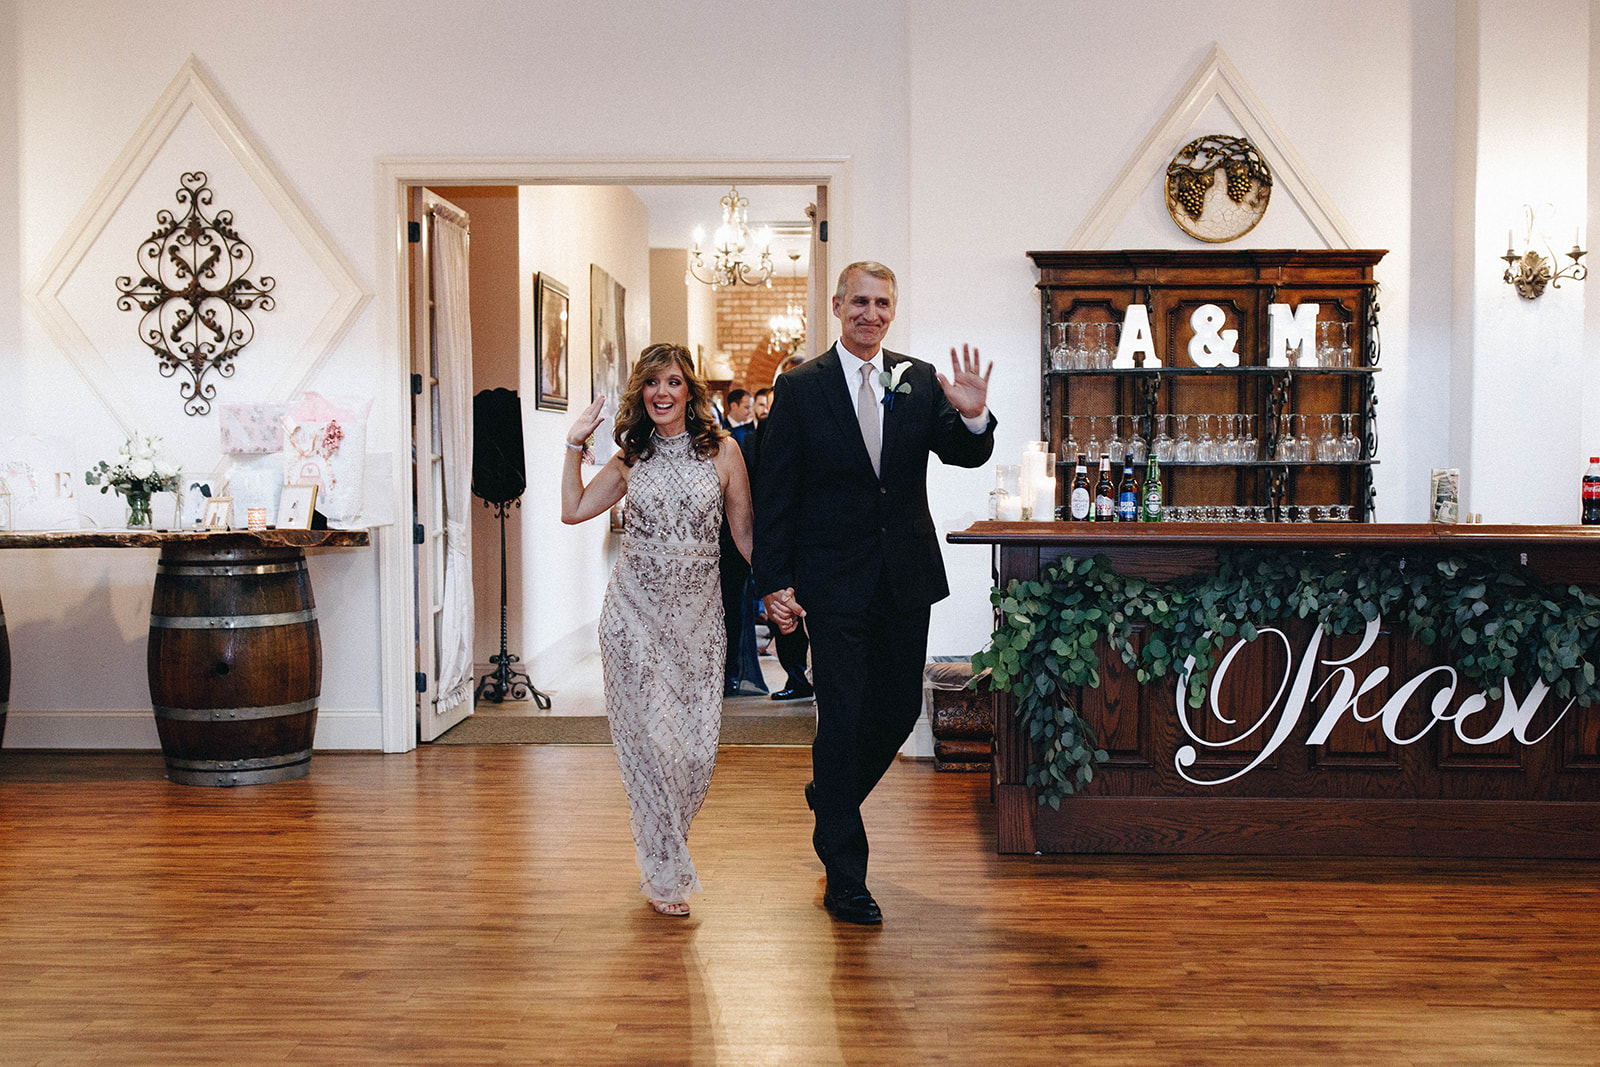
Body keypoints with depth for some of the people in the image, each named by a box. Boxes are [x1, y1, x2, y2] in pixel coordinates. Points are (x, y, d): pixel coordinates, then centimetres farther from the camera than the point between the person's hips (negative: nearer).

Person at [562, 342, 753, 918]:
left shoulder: (722, 449, 1)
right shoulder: (632, 456, 7)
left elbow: (744, 533, 5)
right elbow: (574, 509, 11)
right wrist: (575, 444, 5)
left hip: (698, 613, 0)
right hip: (635, 611, 0)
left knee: (697, 745, 2)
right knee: (651, 739, -1)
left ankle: (663, 848, 29)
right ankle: (666, 874, 13)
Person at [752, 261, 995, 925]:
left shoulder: (920, 382, 5)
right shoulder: (800, 387, -4)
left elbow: (965, 455, -5)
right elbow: (774, 494, -4)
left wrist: (973, 417, -27)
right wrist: (774, 583, -9)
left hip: (906, 576, 4)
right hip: (834, 581, -4)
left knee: (900, 707, 13)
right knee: (842, 717, -1)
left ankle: (832, 796, 42)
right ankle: (844, 876, 10)